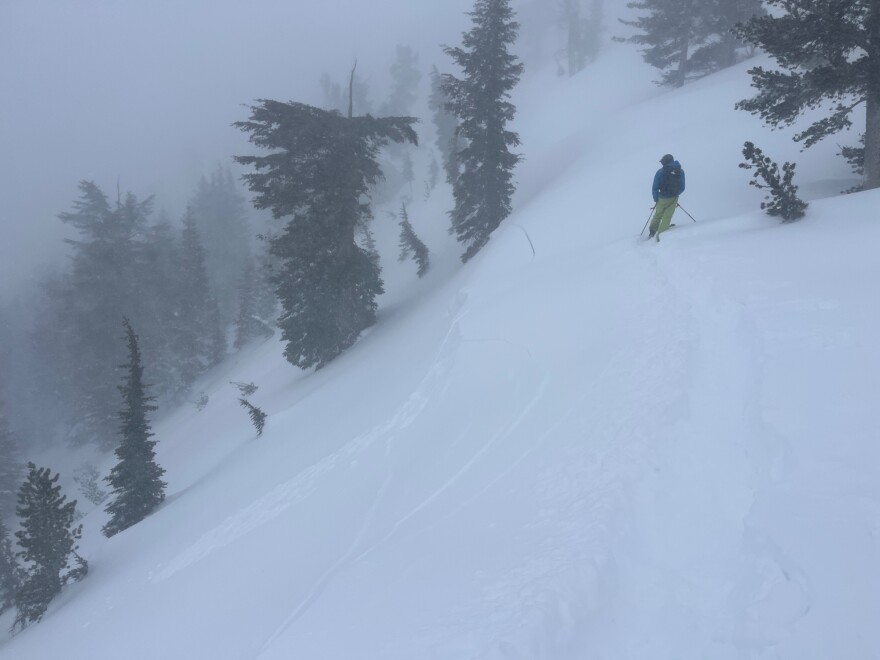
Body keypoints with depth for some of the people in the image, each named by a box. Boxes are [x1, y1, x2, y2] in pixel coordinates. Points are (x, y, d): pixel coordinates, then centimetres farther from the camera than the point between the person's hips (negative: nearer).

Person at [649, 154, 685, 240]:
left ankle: (652, 232, 23)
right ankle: (661, 234, 2)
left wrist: (656, 199, 6)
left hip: (662, 198, -1)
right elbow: (682, 188, 7)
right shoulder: (680, 171, 0)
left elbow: (655, 188, -8)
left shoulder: (660, 172, -9)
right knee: (667, 217, 9)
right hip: (674, 199, 1)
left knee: (658, 215, 19)